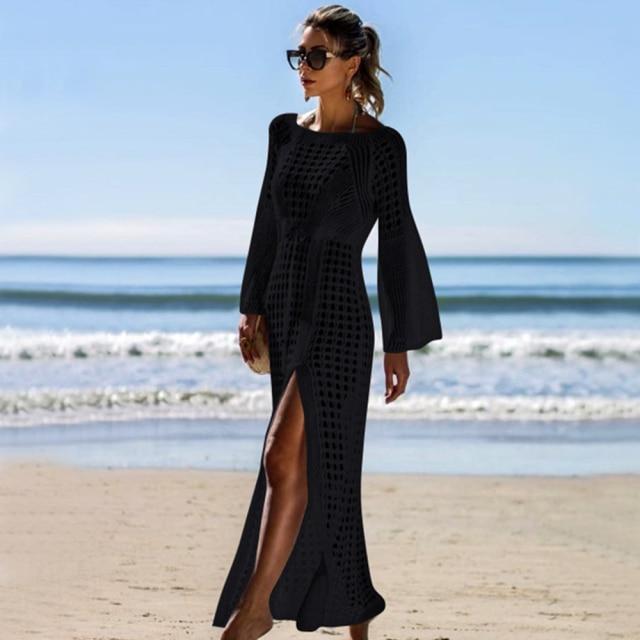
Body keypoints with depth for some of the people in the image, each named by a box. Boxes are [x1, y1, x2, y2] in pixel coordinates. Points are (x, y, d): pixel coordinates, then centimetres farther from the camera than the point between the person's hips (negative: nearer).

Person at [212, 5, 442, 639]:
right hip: (287, 313, 7)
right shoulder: (286, 133, 11)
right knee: (324, 466, 12)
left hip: (338, 316, -7)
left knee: (286, 455, -16)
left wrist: (400, 343, -6)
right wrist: (253, 306, 13)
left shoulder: (379, 144, -7)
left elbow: (397, 241, -5)